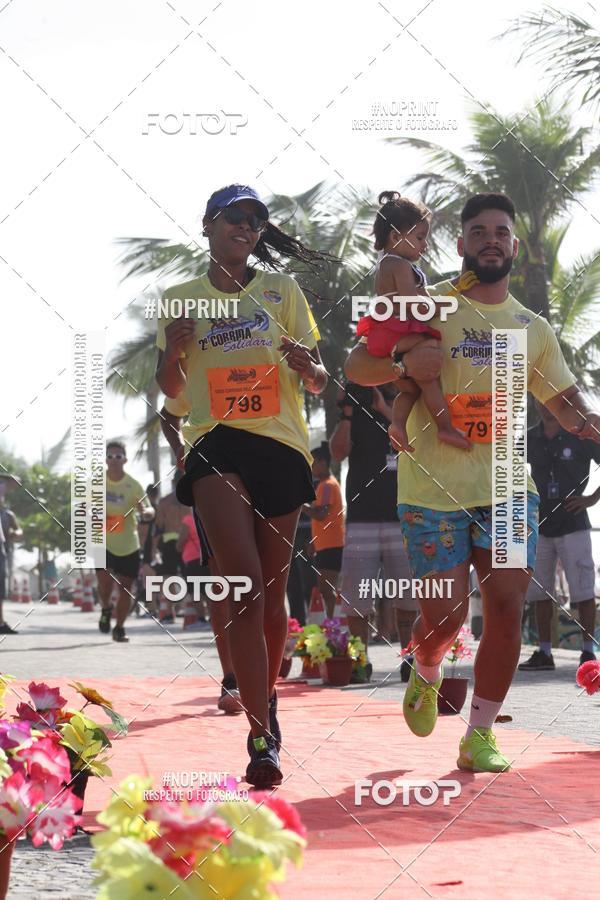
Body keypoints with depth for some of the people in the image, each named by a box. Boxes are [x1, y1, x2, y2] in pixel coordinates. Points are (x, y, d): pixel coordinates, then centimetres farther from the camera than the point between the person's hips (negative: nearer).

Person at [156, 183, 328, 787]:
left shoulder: (283, 292, 10)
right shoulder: (180, 299, 11)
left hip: (281, 447, 2)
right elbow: (172, 389, 15)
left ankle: (266, 700, 30)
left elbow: (319, 384, 10)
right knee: (246, 584, -18)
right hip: (216, 445, -2)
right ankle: (261, 739, -22)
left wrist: (307, 365, -13)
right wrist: (172, 353, -6)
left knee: (271, 591, 7)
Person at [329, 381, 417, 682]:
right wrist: (346, 413, -13)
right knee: (355, 595, -5)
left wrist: (386, 411, -12)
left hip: (403, 519, 0)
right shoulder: (357, 415, 12)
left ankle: (409, 658, 8)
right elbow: (338, 451, -3)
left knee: (407, 595, 0)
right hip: (362, 519, 0)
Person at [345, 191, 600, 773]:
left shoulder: (533, 328, 13)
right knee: (445, 615, -6)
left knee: (506, 611, -7)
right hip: (433, 489, -3)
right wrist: (404, 367, -21)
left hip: (507, 489, 3)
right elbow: (355, 367, 0)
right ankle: (425, 674, 30)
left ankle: (480, 736, 5)